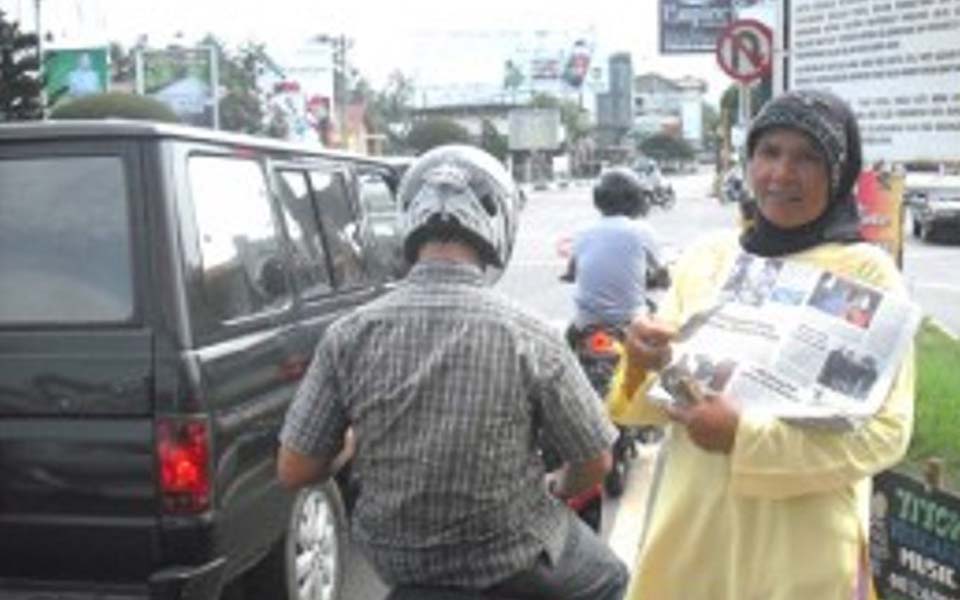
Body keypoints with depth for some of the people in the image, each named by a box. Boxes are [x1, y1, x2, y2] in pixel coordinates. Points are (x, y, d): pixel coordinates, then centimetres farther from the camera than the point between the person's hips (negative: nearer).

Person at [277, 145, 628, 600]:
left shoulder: (349, 335, -15)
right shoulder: (529, 337, -20)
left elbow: (293, 470, -10)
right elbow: (595, 464, -10)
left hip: (392, 558, 3)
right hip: (505, 562, -2)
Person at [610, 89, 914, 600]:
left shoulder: (867, 273, -8)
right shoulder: (706, 257, 3)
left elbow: (886, 431, -13)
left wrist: (746, 436, -21)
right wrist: (643, 366, -14)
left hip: (800, 549, -3)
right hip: (687, 527, 4)